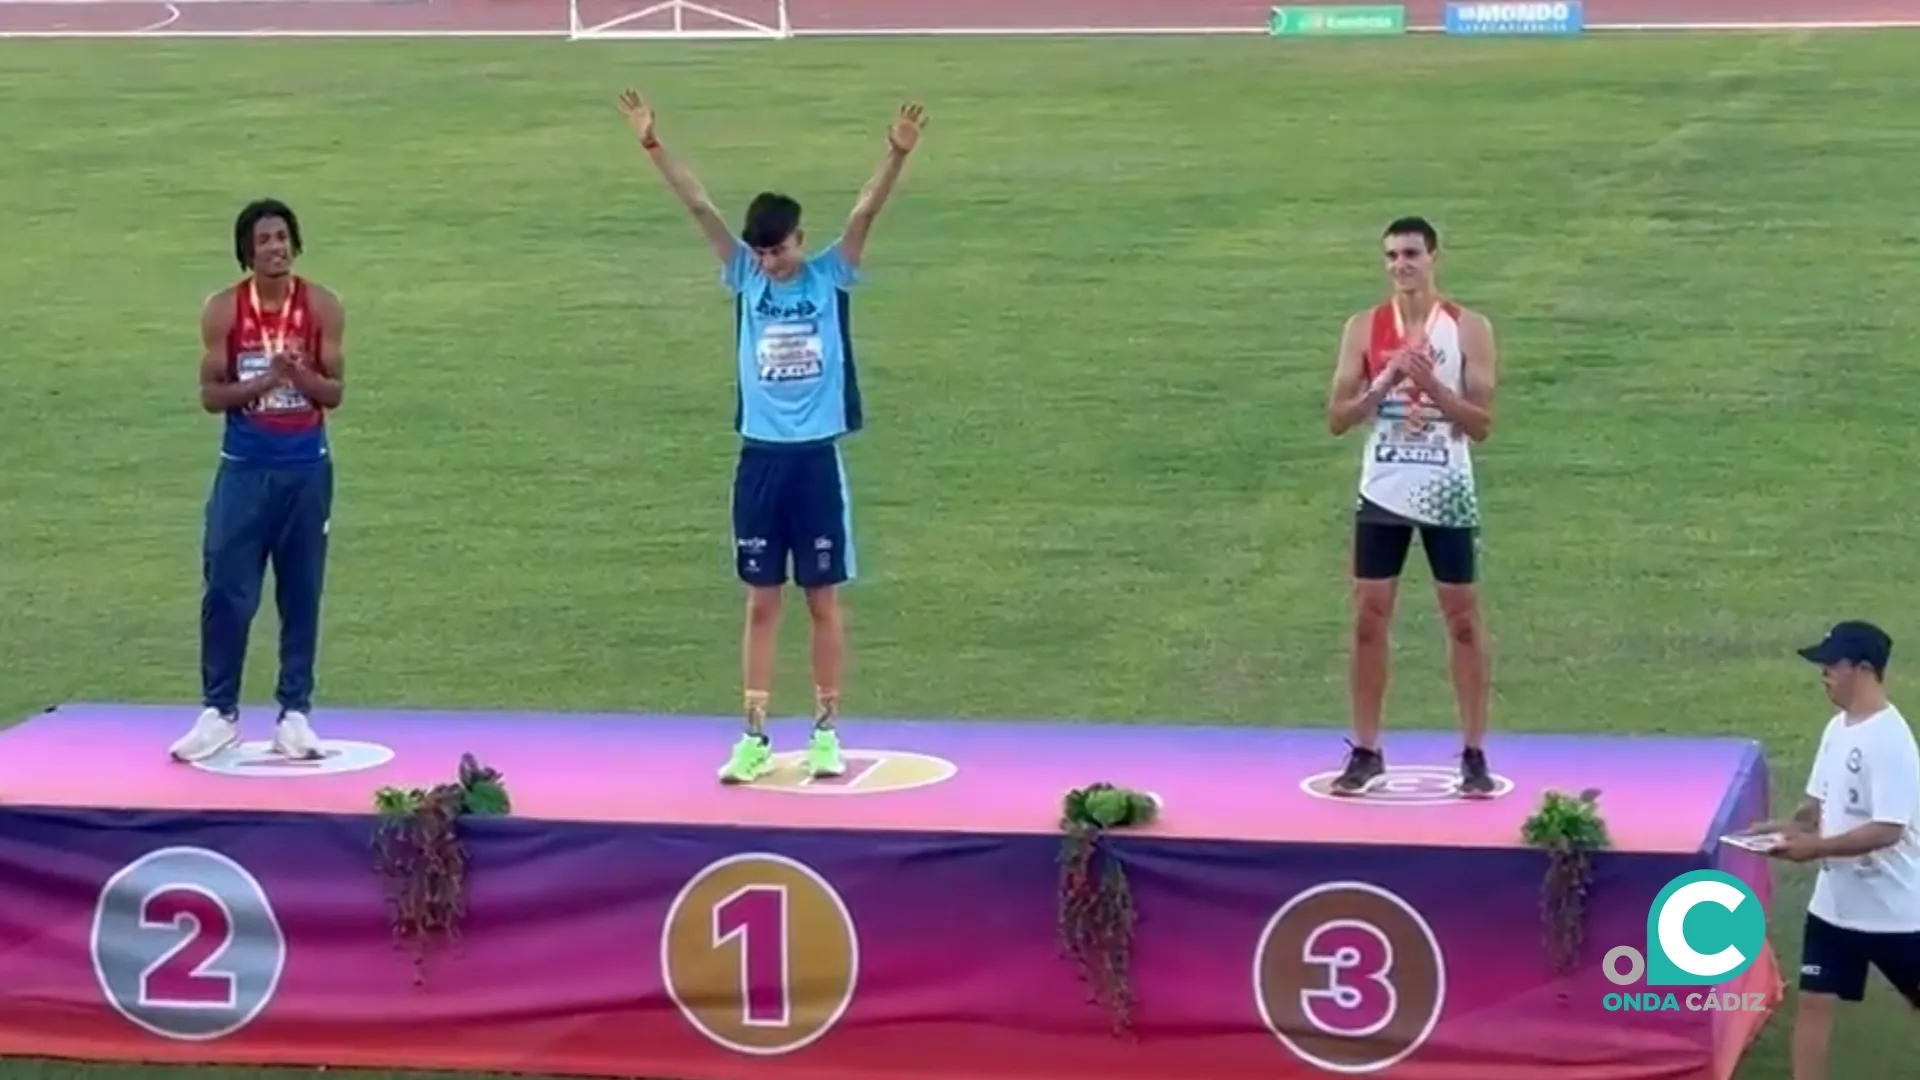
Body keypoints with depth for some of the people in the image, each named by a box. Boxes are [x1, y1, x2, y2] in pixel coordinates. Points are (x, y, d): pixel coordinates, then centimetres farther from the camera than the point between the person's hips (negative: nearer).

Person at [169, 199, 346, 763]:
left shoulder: (321, 307, -2)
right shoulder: (223, 310, -3)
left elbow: (334, 392, -2)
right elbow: (210, 394, -2)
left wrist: (298, 374, -21)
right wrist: (260, 383, -19)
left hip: (306, 468, 1)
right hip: (245, 468, 0)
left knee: (301, 595, 5)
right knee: (227, 592, -2)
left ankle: (295, 712, 12)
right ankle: (219, 711, 8)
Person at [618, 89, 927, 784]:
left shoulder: (830, 277, -2)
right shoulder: (745, 278, 3)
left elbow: (866, 211, -15)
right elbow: (698, 206, -4)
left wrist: (898, 153, -30)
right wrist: (653, 146, -13)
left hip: (817, 458, -2)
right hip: (760, 458, 2)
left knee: (823, 601, 6)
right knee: (761, 603, 7)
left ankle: (825, 732, 16)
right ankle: (755, 736, 11)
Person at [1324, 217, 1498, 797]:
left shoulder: (1469, 329, -4)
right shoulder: (1364, 328, 2)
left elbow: (1482, 424, -8)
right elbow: (1337, 418, -1)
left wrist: (1432, 386, -21)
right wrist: (1385, 383, -16)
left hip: (1447, 495, -2)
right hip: (1383, 493, 2)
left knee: (1463, 620, 3)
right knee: (1369, 619, 2)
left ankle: (1474, 754, 8)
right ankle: (1366, 751, 11)